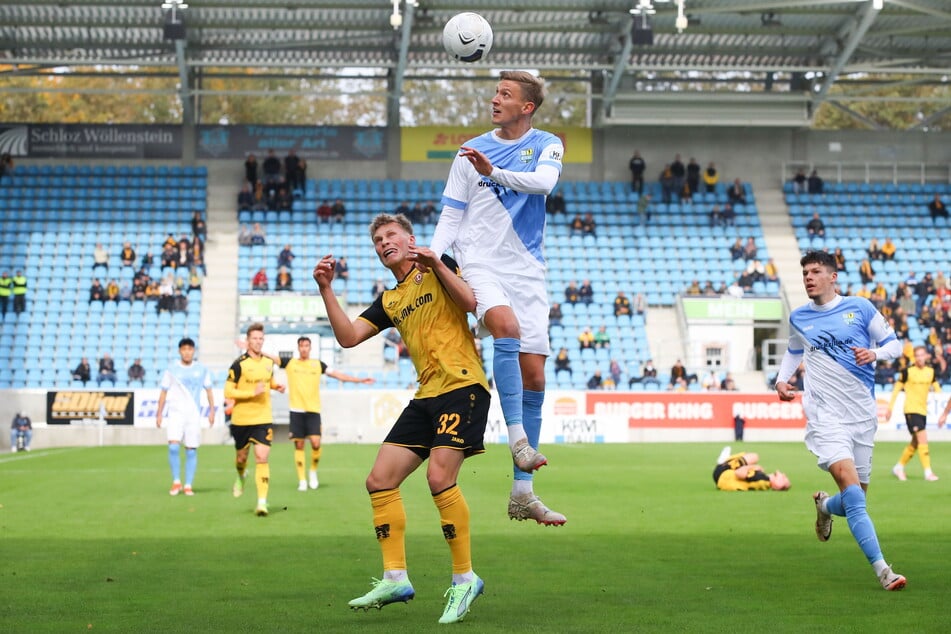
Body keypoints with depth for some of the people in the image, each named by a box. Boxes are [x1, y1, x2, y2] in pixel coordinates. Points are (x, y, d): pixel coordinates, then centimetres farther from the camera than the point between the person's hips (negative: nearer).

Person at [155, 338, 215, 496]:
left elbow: (209, 390, 12)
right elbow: (163, 392, 7)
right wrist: (159, 414, 4)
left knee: (191, 450, 1)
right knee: (173, 446, -17)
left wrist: (211, 410, 5)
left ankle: (188, 486, 8)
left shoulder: (202, 370, 6)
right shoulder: (171, 370, 3)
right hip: (175, 412, -1)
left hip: (194, 414, 1)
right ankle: (176, 482, -5)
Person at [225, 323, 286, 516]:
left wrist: (276, 386, 4)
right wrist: (252, 392, -23)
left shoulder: (269, 363, 4)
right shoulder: (239, 364, -12)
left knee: (262, 458, -11)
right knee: (241, 457, 14)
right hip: (241, 419, -2)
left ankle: (262, 502, -13)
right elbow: (228, 392, -15)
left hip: (263, 419, 2)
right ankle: (241, 477, 51)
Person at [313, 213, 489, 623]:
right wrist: (326, 288, 4)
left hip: (462, 386, -8)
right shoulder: (388, 302, 20)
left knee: (439, 477, -21)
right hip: (426, 397, 8)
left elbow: (472, 302, -11)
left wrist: (436, 264, -17)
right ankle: (395, 579, 6)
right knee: (380, 480, 0)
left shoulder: (439, 269, 4)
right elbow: (348, 337, 10)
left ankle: (464, 580, -8)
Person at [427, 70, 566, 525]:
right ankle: (517, 437, -34)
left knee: (533, 376, 0)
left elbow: (543, 182, -17)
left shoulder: (547, 145, 5)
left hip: (528, 271, 2)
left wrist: (494, 172, -33)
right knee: (507, 326, -34)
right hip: (481, 265, -1)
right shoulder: (470, 151, 7)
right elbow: (451, 215, 7)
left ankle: (522, 492, 5)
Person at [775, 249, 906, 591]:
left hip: (863, 415, 2)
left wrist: (874, 353, -14)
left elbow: (894, 345, 7)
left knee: (855, 499, 8)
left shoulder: (860, 308, 3)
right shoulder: (798, 318, 9)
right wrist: (781, 379, 12)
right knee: (851, 487, -23)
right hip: (825, 417, -2)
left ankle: (824, 505, 45)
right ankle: (882, 569, -25)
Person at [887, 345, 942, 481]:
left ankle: (899, 467, 27)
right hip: (911, 410, -6)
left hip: (923, 411, 6)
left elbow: (937, 389, 14)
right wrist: (890, 408, -2)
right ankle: (928, 472, -15)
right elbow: (896, 389, -1)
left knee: (915, 443, 11)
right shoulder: (907, 371, -7)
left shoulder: (931, 371, 7)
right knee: (923, 439, -16)